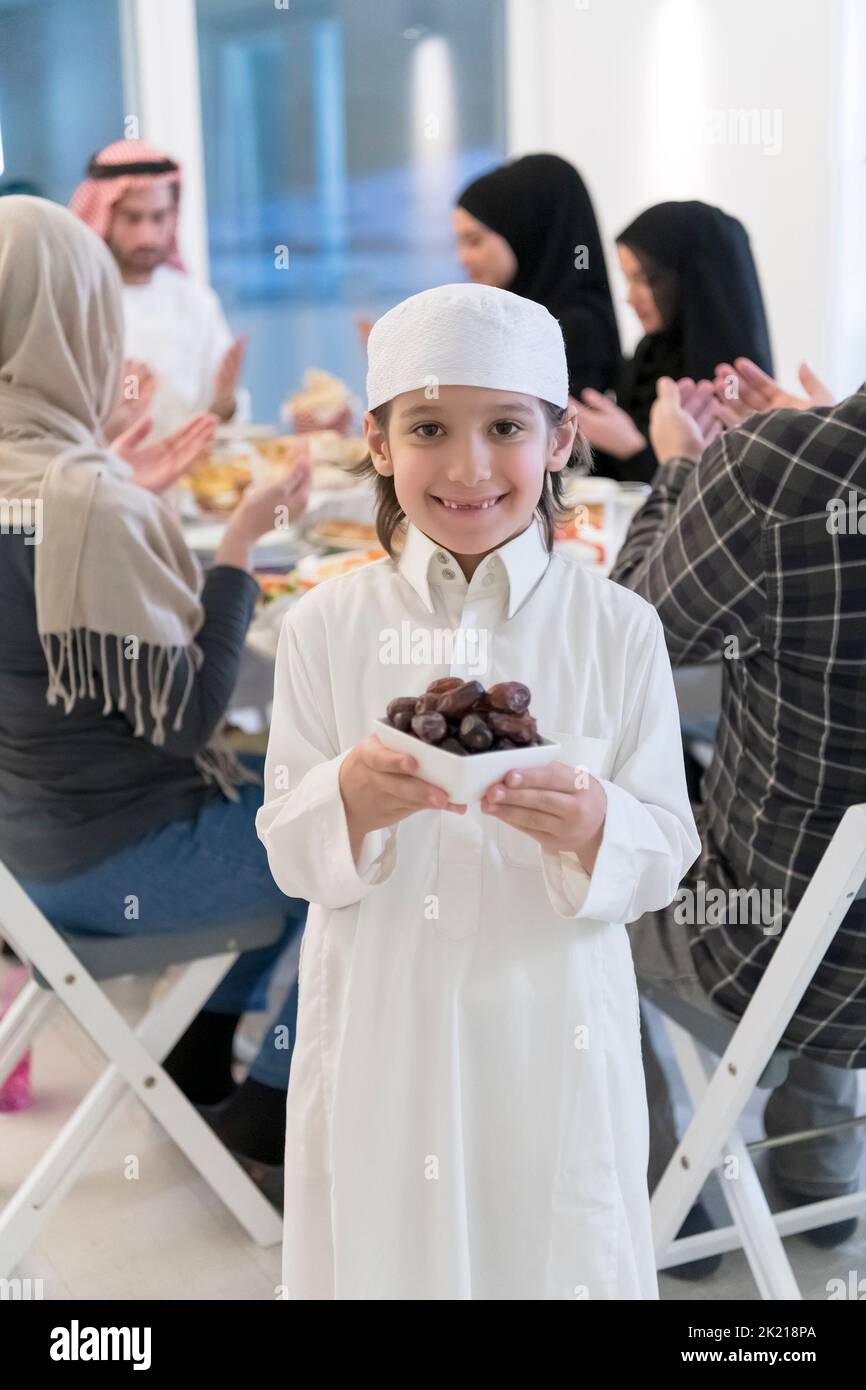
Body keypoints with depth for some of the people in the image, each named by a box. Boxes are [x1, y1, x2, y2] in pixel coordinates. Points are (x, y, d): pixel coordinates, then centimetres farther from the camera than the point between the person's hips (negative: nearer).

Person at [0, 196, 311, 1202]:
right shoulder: (85, 500, -28)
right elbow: (184, 714, -22)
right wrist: (241, 541, -18)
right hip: (110, 862, -8)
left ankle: (198, 1057, 32)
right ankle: (263, 1125, 21)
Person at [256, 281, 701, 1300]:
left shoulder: (617, 628, -5)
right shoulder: (328, 625, -3)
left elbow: (666, 852, -4)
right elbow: (288, 851, -3)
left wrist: (592, 826, -25)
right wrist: (351, 799, -24)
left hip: (553, 1034, 0)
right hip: (378, 1034, 1)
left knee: (557, 1256, 13)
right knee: (383, 1253, 14)